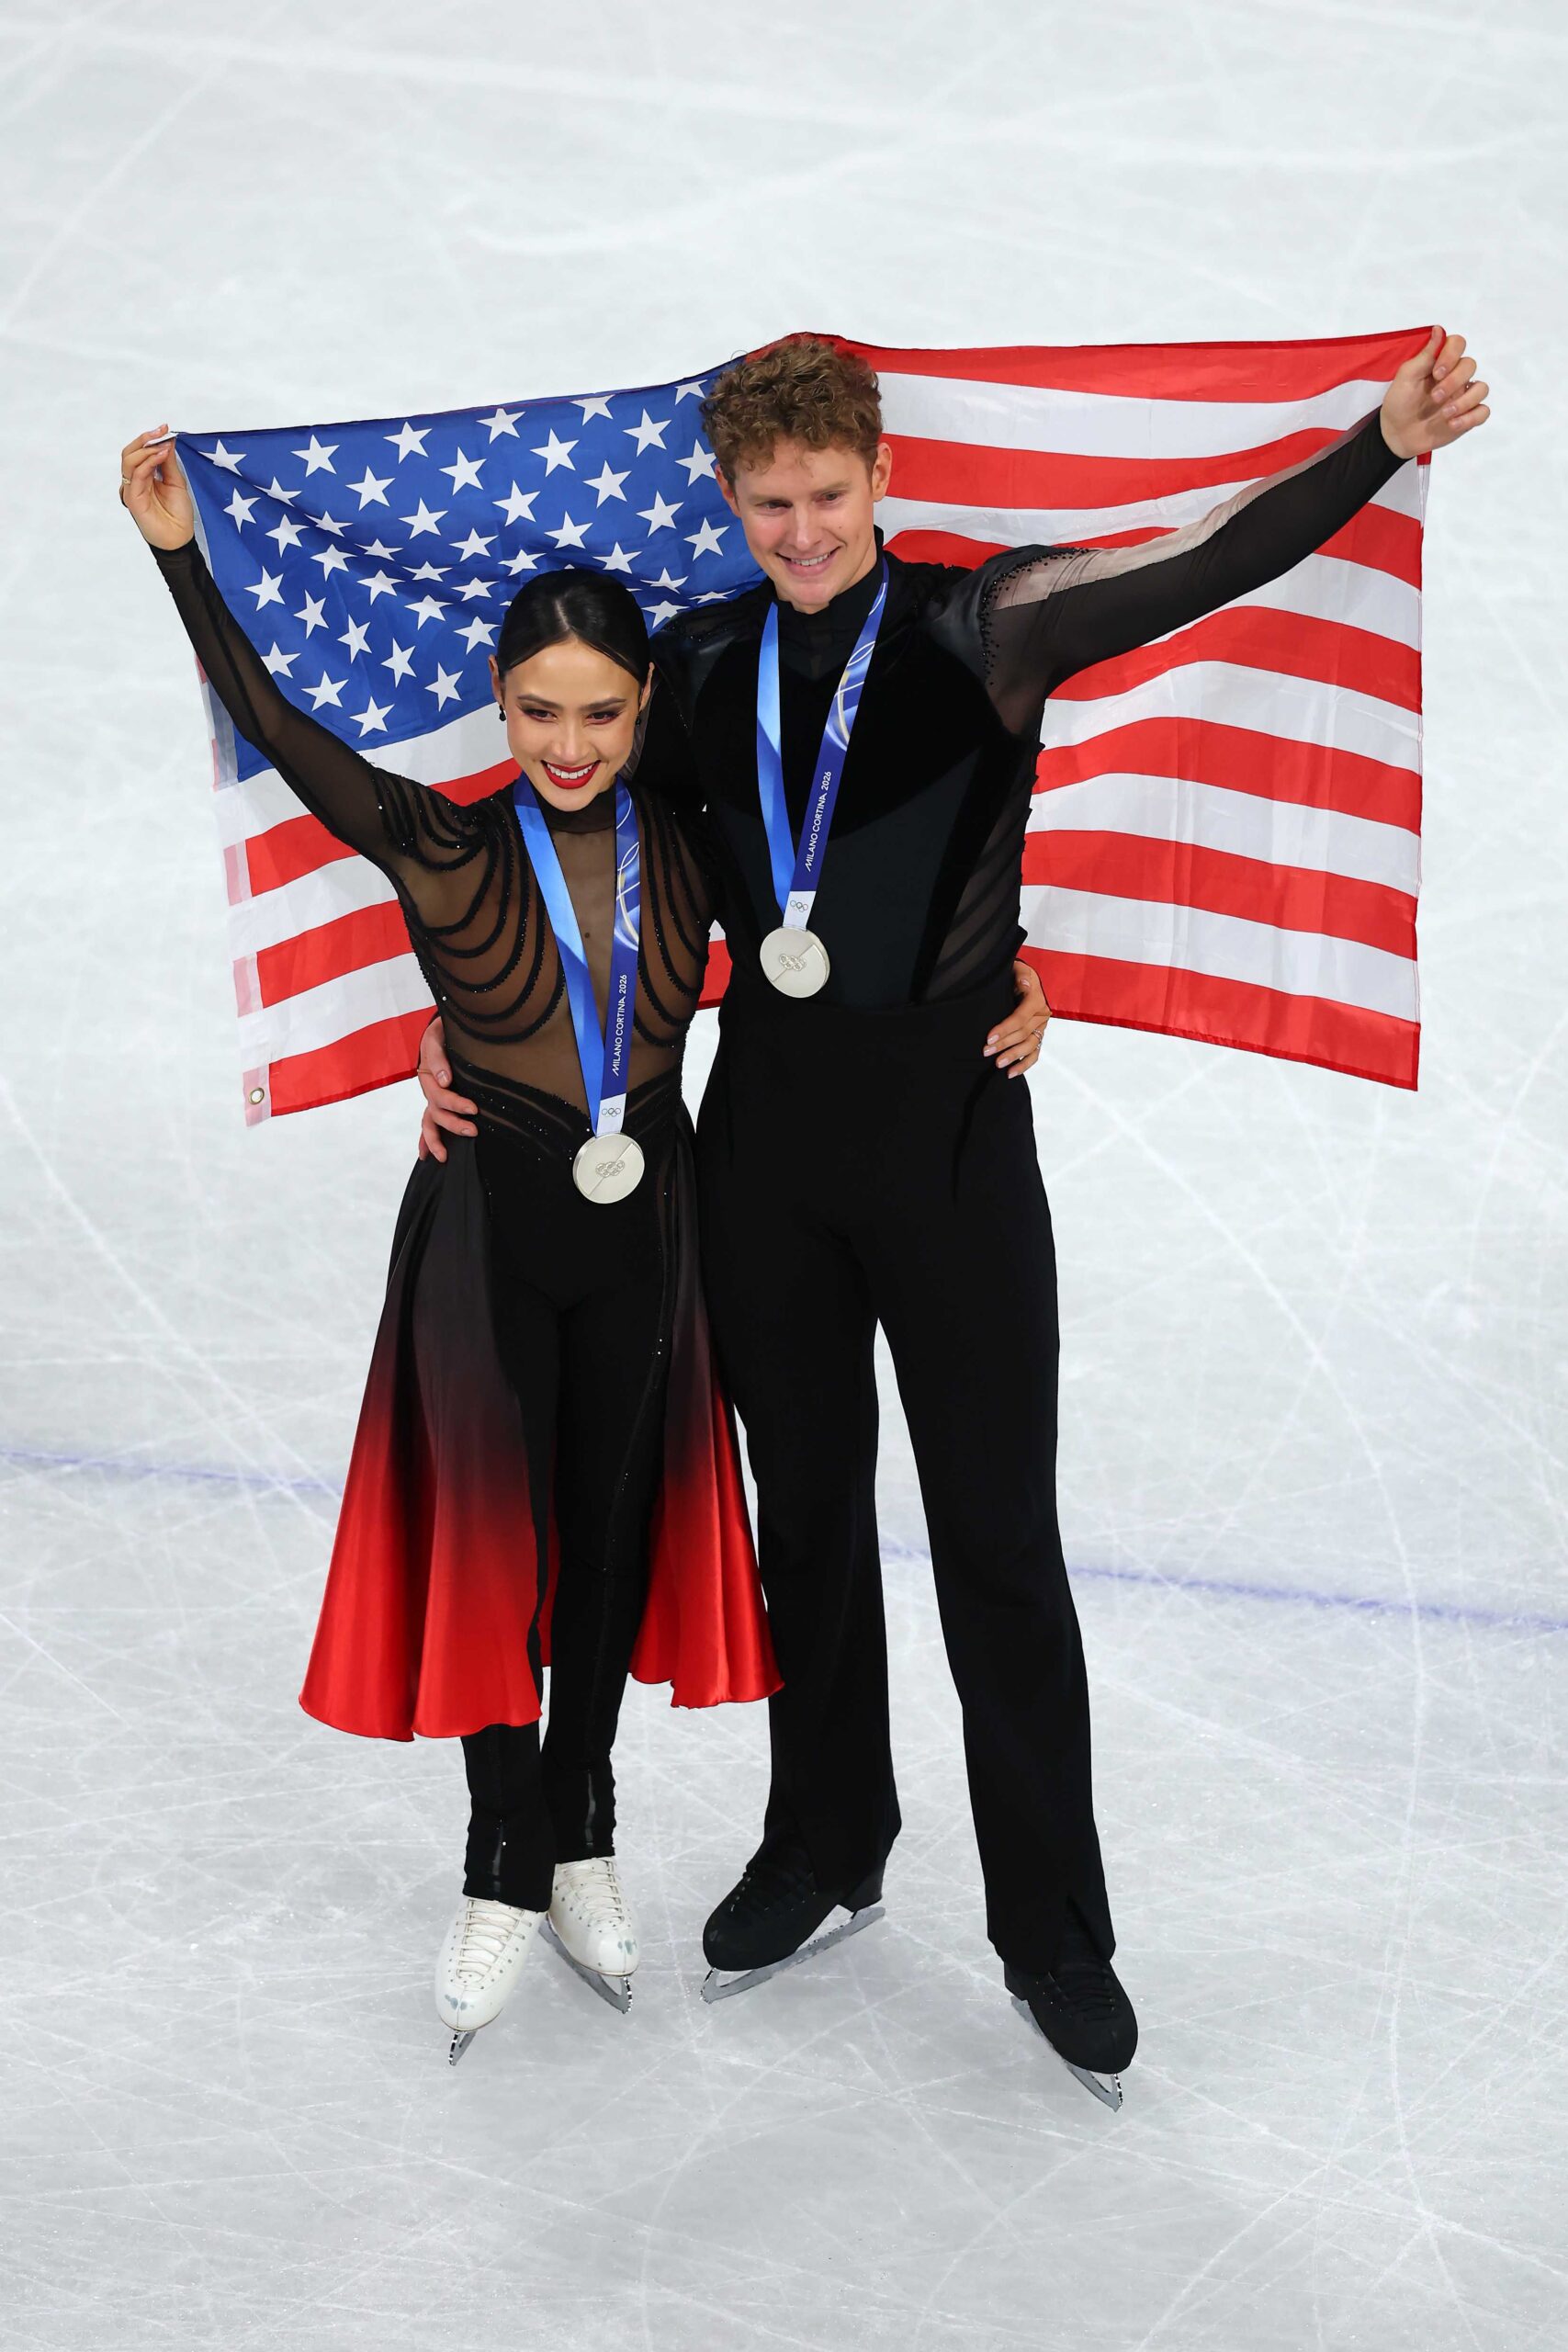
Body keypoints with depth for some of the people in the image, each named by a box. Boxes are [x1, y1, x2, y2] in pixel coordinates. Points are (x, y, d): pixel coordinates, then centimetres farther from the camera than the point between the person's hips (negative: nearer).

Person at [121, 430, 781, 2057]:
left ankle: (579, 1835, 31)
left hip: (643, 1220, 3)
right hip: (487, 1217, -2)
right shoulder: (443, 851, -13)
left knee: (614, 1523, 13)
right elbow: (279, 733, -23)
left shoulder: (690, 845, -4)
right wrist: (181, 556, -30)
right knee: (491, 1532, 4)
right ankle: (508, 1865, 20)